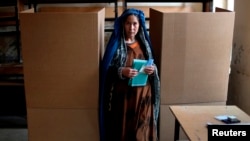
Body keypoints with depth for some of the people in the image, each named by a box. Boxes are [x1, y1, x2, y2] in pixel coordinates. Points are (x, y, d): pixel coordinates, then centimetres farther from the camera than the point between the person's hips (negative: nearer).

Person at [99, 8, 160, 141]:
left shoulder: (144, 43, 7)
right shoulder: (115, 44, -6)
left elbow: (152, 65, 13)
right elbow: (106, 70, -7)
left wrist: (153, 69, -10)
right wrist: (121, 71, -26)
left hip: (143, 95, 4)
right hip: (123, 95, -3)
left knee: (142, 129, 8)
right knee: (123, 129, 4)